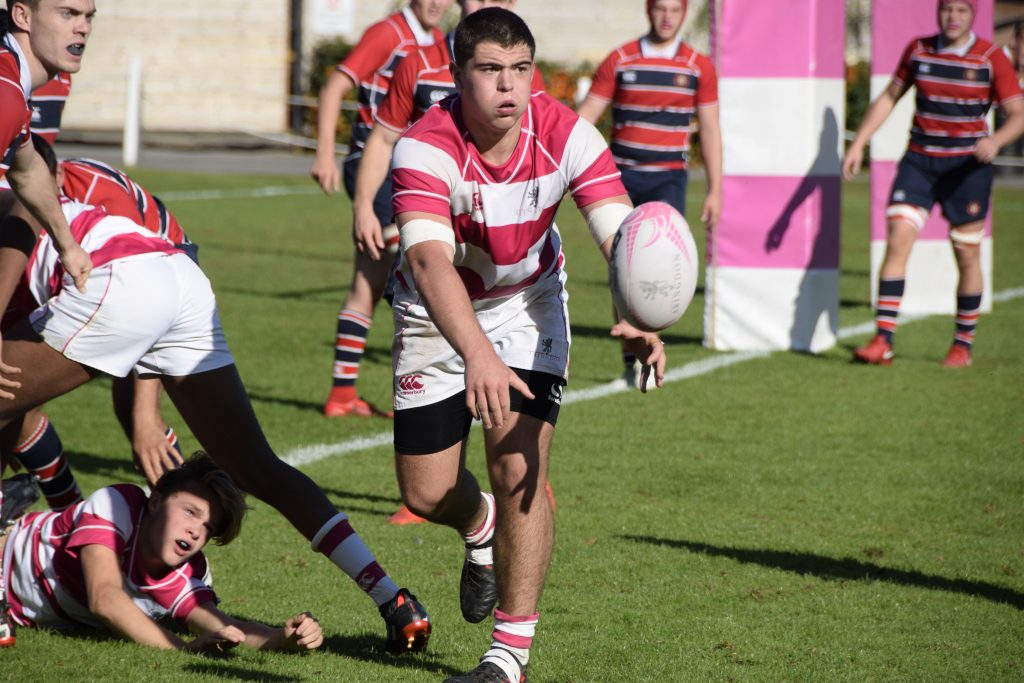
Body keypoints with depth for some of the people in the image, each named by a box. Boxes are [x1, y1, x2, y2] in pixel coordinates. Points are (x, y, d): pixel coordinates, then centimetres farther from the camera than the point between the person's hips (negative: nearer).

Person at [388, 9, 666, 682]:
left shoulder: (567, 136, -24)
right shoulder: (425, 148, -32)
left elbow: (623, 236, -32)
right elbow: (429, 259, -46)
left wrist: (640, 322, -53)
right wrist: (477, 354, -62)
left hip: (528, 299, 0)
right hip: (438, 313, 0)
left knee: (519, 466, -16)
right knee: (426, 493, 4)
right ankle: (483, 529, 43)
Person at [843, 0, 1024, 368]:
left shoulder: (991, 58, -6)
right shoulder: (918, 50, 4)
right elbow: (888, 98, 13)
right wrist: (858, 144, 4)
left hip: (967, 167, -2)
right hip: (919, 161, 2)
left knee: (967, 256, 4)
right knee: (897, 242, -12)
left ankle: (963, 344, 21)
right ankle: (883, 342, -14)